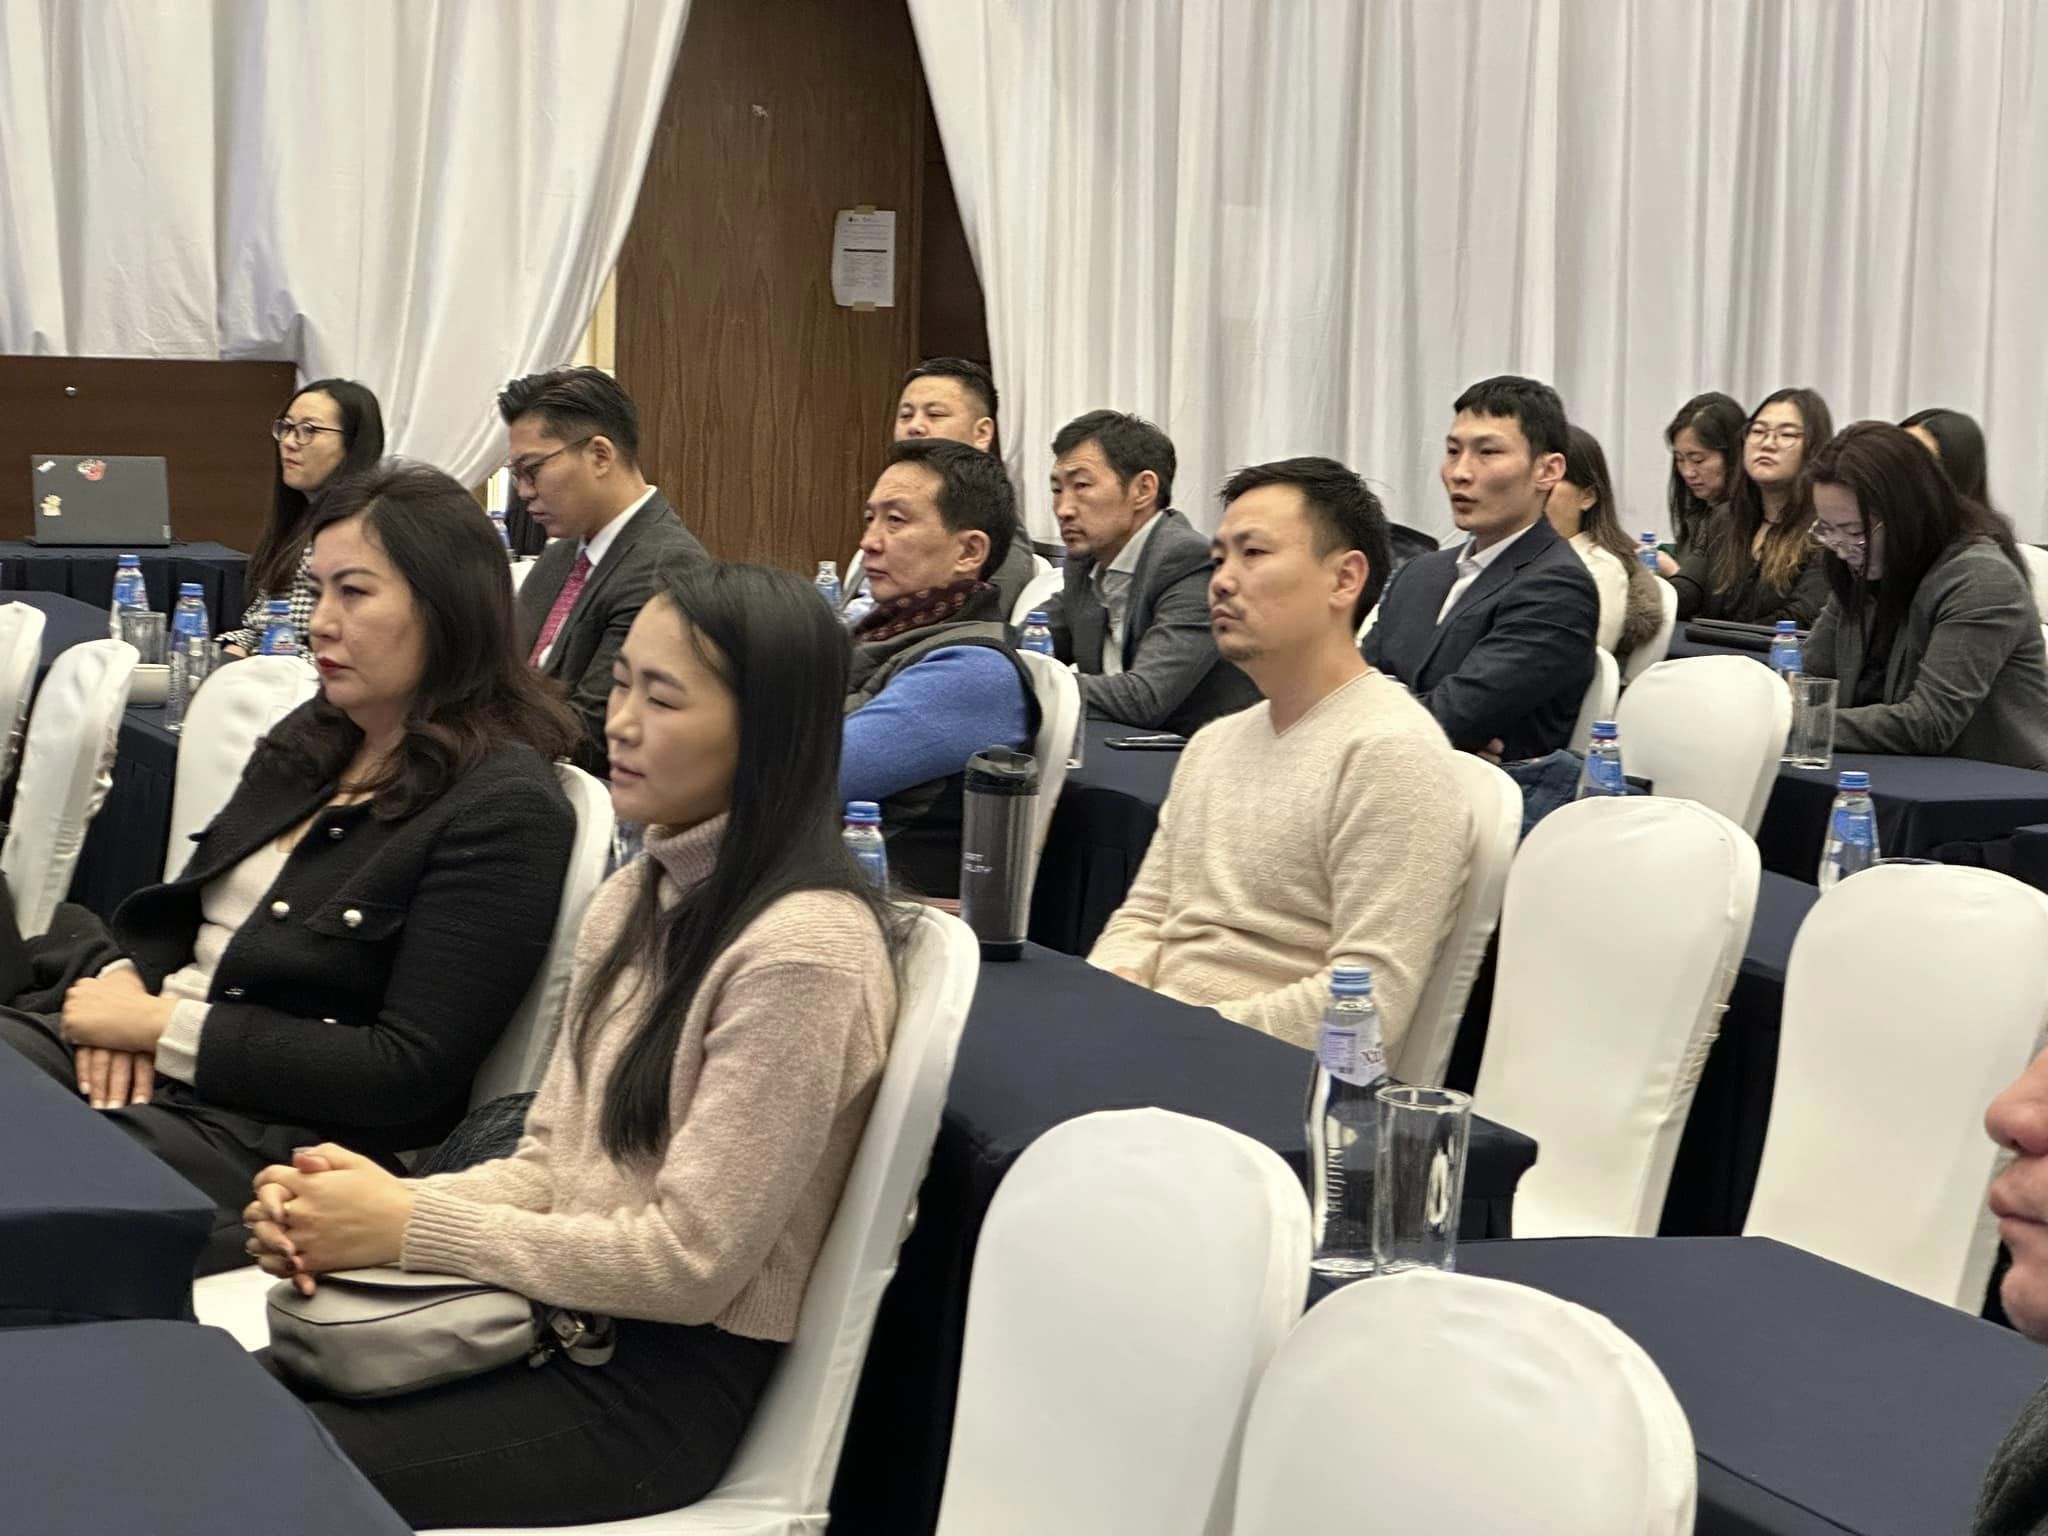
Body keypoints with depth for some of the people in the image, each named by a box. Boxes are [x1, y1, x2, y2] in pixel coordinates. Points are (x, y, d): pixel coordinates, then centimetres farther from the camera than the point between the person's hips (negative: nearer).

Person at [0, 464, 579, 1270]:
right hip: (146, 1070, 8)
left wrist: (165, 1028, -14)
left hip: (285, 1135, -8)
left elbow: (411, 1075, -15)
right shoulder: (309, 742, 16)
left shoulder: (502, 810, -10)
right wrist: (123, 981, -5)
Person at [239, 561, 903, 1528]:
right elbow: (548, 1165, 10)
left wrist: (407, 1228, -16)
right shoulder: (636, 897, 9)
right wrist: (372, 1202, -8)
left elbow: (688, 1261, -19)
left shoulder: (801, 953, -19)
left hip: (666, 1377, -8)